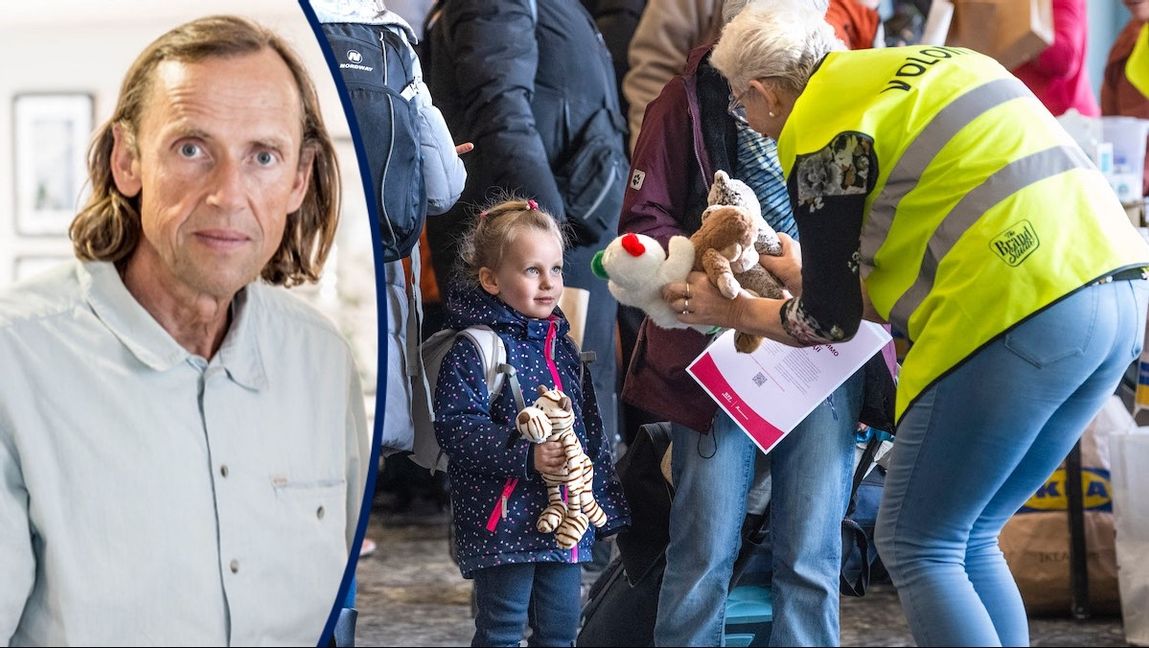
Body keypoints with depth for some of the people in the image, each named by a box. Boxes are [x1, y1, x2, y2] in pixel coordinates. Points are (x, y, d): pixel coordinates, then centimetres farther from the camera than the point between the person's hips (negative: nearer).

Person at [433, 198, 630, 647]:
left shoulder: (561, 346, 13)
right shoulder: (474, 350, -11)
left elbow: (591, 430, 19)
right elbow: (455, 428, -19)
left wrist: (606, 502, 17)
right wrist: (524, 455, -26)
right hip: (503, 519, -7)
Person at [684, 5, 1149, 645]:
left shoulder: (820, 132, -1)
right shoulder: (930, 65, 24)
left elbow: (829, 321, 7)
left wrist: (734, 311, 25)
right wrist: (804, 274, 39)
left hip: (1020, 320, -8)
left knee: (917, 548, 5)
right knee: (968, 543, 19)